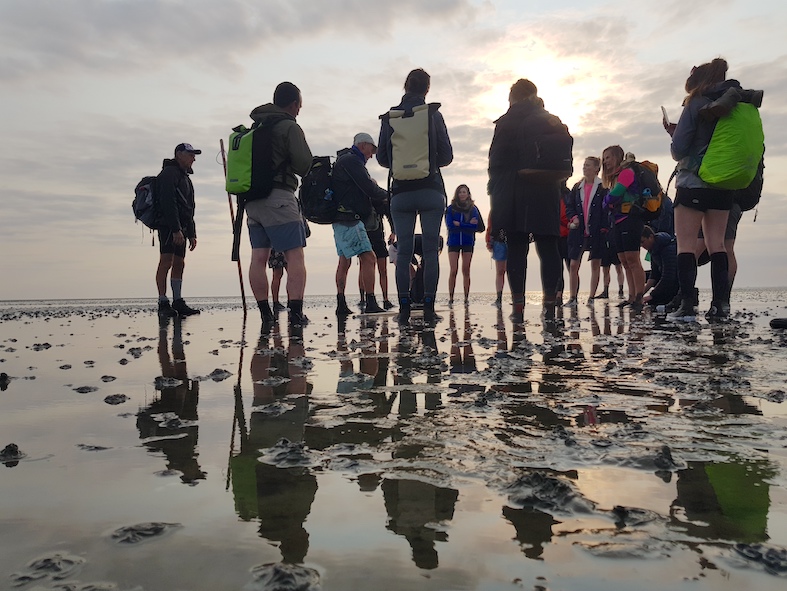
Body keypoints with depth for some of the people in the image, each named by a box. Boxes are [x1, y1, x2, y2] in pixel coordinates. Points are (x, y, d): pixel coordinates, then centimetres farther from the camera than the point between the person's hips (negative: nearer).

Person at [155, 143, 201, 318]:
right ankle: (163, 304, -12)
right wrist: (176, 229, -23)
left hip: (180, 228, 10)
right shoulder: (169, 173, -4)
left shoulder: (185, 177, 26)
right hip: (169, 226, -9)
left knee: (179, 263, 6)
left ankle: (178, 302, 8)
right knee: (166, 261, -12)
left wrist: (192, 234, 19)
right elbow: (168, 203, -17)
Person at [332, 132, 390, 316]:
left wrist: (381, 204, 12)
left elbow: (362, 191, 21)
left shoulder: (344, 160, 25)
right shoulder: (351, 160, -8)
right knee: (368, 257, -12)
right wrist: (387, 196, 3)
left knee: (344, 261, 10)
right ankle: (371, 304, -14)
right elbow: (369, 188, -15)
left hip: (340, 219, 11)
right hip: (348, 219, -11)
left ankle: (341, 304, 10)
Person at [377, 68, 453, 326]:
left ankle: (404, 308, -1)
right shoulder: (433, 115, 1)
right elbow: (447, 156, 1)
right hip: (431, 191, -1)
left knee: (403, 251, 3)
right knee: (431, 250, 1)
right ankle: (428, 309, -1)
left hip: (401, 192, 2)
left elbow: (382, 157, 7)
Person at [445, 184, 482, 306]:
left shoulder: (473, 209, 6)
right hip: (453, 242, -1)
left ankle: (466, 299, 6)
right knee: (454, 271, -7)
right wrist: (468, 225, -11)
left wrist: (459, 224, -10)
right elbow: (449, 225, -8)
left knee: (466, 271, 2)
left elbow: (479, 227, -3)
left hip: (468, 243, 1)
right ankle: (450, 298, -3)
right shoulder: (450, 208, 3)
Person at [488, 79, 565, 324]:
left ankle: (518, 306, -5)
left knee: (516, 249, 0)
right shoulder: (552, 122, 10)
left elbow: (496, 160, -2)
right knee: (548, 248, 4)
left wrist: (495, 192, 3)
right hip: (546, 195, 2)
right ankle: (550, 304, 1)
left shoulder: (505, 122, 2)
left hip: (513, 195, -2)